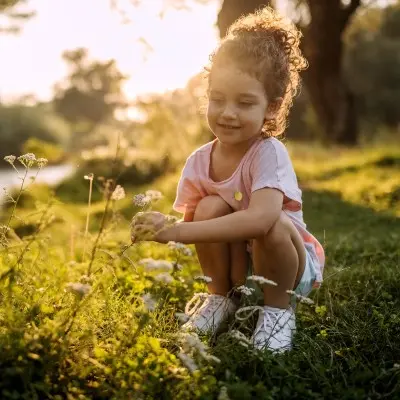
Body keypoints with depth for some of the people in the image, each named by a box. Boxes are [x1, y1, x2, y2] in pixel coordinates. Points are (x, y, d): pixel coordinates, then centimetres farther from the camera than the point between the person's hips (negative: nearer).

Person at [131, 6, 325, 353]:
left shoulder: (269, 153, -27)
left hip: (287, 263, -4)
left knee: (274, 226, -36)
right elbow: (189, 223, -7)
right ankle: (220, 298, -1)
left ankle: (278, 307, -7)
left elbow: (261, 218, -46)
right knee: (211, 208, -24)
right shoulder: (199, 162, -11)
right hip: (236, 266, 4)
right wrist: (162, 228, -30)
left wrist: (178, 231, -50)